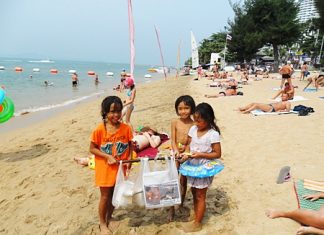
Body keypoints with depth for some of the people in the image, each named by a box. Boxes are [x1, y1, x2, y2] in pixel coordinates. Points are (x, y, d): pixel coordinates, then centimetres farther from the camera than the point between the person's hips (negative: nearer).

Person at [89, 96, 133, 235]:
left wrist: (129, 158, -14)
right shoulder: (99, 130, -17)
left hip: (120, 168, 3)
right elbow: (92, 149, -10)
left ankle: (109, 218, 42)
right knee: (105, 196, 10)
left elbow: (130, 145, 1)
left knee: (114, 194, 18)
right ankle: (102, 223, 30)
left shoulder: (126, 128, -10)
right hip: (105, 168, -3)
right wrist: (108, 156, -20)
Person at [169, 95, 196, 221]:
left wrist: (186, 147, -27)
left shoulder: (194, 124, -12)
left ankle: (181, 204, 36)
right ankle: (171, 208, 18)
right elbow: (173, 140, -9)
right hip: (175, 154, 0)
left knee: (183, 180, 16)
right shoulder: (175, 122, -8)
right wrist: (176, 151, -25)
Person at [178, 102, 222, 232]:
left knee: (200, 196, 7)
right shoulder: (193, 129, -4)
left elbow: (218, 154, -17)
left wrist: (200, 154, -26)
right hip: (192, 166, 6)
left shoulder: (213, 134, -21)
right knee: (194, 193, 19)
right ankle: (196, 218, 36)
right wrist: (186, 154, -13)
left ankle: (197, 223, 22)